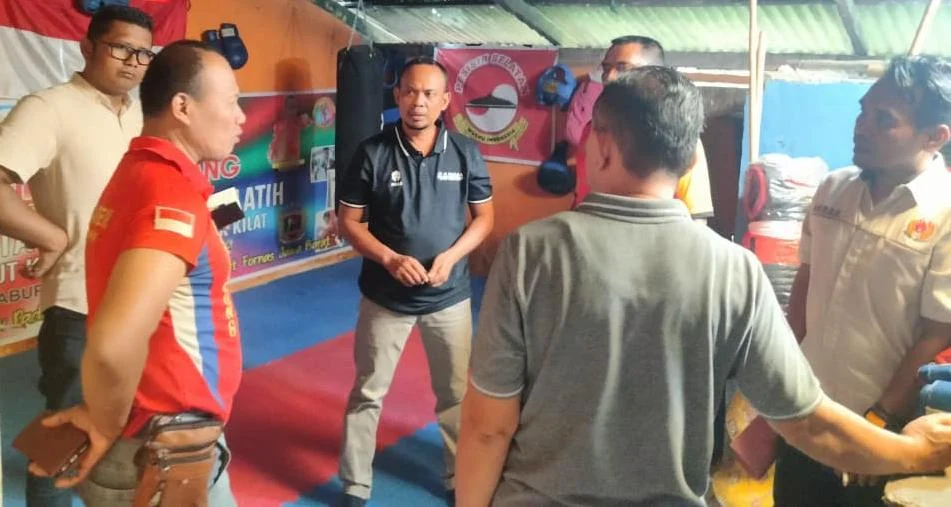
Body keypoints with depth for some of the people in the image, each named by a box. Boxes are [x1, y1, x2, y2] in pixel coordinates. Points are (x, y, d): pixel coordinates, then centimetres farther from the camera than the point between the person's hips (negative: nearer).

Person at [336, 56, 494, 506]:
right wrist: (390, 259, -19)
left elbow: (484, 216, 2)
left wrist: (451, 256, -14)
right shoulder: (373, 153, -10)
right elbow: (349, 221, -5)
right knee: (368, 392, 9)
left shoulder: (466, 154, -5)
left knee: (456, 393, 13)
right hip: (386, 296, -1)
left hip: (450, 296, 2)